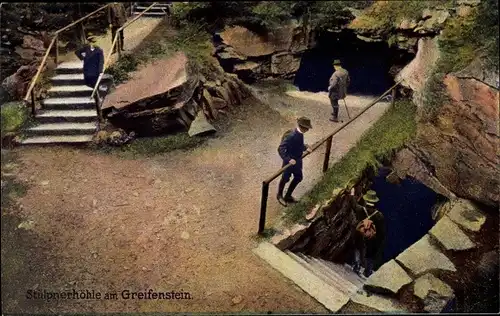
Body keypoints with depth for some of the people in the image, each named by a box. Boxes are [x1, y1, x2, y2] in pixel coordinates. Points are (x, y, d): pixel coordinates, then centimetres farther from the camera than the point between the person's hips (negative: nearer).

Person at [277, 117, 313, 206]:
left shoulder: (300, 133, -6)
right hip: (290, 162, -8)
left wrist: (305, 148, 2)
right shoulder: (291, 136, -32)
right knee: (285, 179, 14)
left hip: (298, 160, 8)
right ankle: (279, 196, 41)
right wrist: (288, 159, -36)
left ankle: (288, 196, 38)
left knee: (298, 178, 20)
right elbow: (280, 149, -33)